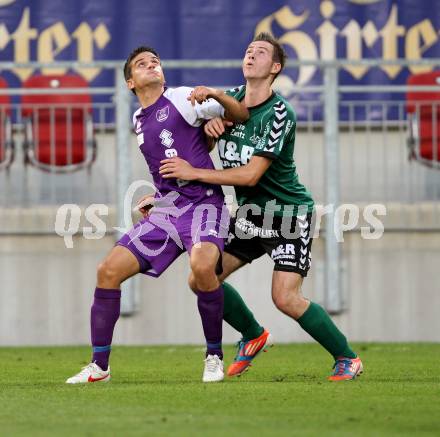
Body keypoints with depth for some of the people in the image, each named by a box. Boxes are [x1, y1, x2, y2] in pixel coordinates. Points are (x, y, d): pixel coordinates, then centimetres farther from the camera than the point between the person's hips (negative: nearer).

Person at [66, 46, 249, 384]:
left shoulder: (182, 99, -2)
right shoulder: (139, 122, 18)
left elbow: (242, 115, -3)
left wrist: (214, 95, -19)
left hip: (203, 204, -6)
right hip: (165, 209, 6)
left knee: (202, 266, -35)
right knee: (109, 270, -6)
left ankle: (215, 356, -13)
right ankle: (99, 366, 5)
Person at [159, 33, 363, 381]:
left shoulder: (280, 114, -20)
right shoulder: (231, 99, 2)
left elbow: (251, 174, -25)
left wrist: (194, 173, -22)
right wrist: (209, 125, -11)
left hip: (289, 213, -7)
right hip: (250, 214, 7)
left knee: (286, 298, -18)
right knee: (203, 279, -2)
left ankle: (347, 358, -1)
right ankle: (254, 337, 21)